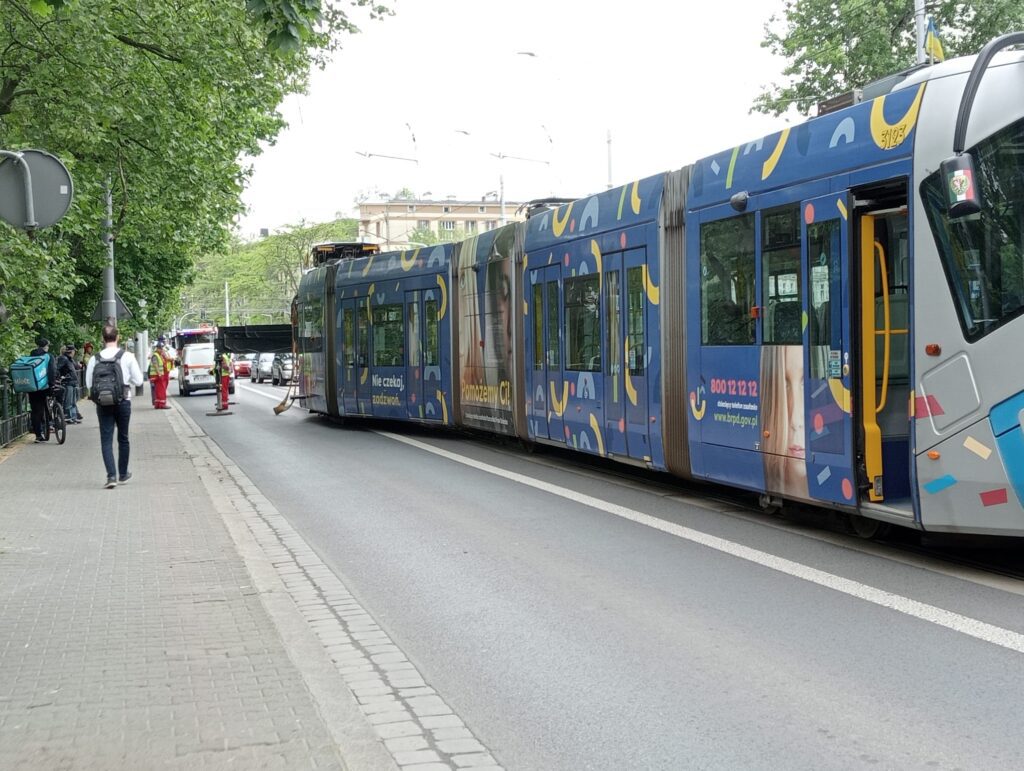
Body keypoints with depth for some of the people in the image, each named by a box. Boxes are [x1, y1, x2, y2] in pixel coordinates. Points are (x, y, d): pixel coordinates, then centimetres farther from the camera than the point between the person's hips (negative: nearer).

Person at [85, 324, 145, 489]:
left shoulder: (95, 359, -4)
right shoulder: (127, 357, -7)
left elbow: (88, 384, -2)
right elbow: (138, 380, -4)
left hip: (103, 403, 0)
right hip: (123, 401, 0)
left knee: (106, 439, 1)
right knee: (123, 438, 15)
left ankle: (112, 475, -13)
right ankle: (123, 474, 26)